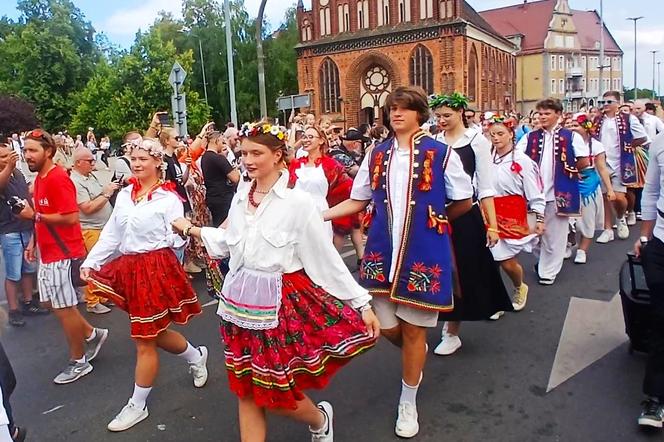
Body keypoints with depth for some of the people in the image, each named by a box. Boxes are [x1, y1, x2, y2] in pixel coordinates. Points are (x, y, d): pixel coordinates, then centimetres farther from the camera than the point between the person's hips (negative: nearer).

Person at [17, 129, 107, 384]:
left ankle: (79, 362, 18)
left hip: (63, 254, -9)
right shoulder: (40, 178, 11)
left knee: (64, 308, 2)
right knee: (53, 303, 17)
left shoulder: (58, 178, -19)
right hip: (48, 253, 9)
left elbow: (71, 217, -25)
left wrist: (34, 215, -19)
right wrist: (33, 242, 12)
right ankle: (92, 335, 33)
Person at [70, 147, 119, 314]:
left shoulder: (91, 176, 10)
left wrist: (110, 189, 3)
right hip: (90, 230, -9)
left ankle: (102, 296, 29)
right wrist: (106, 194, -17)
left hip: (102, 227, 9)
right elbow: (88, 208, -22)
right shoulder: (75, 182, -17)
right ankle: (92, 302, 10)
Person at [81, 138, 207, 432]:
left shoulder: (168, 198, -11)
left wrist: (183, 232, -31)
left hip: (156, 268, -7)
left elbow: (177, 240, -12)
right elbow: (111, 235, 10)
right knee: (153, 333, 18)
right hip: (129, 268, 7)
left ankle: (137, 405, 22)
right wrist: (90, 262, 5)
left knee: (145, 340, 5)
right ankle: (196, 356, 44)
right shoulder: (124, 195, 8)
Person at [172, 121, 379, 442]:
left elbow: (326, 258, -10)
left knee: (276, 393, 6)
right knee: (247, 390, 14)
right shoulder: (241, 197, 5)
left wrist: (362, 303, -8)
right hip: (243, 301, 6)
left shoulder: (297, 202, -13)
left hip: (281, 302, -6)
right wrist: (190, 229, 25)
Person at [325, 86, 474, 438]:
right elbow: (357, 201, 10)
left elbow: (464, 202, 4)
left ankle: (408, 402, 29)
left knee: (413, 329, 7)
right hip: (383, 252, 4)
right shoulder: (377, 155, 6)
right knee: (387, 327, 10)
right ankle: (415, 356, 46)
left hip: (422, 253, -3)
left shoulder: (441, 154, -6)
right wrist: (316, 214, 1)